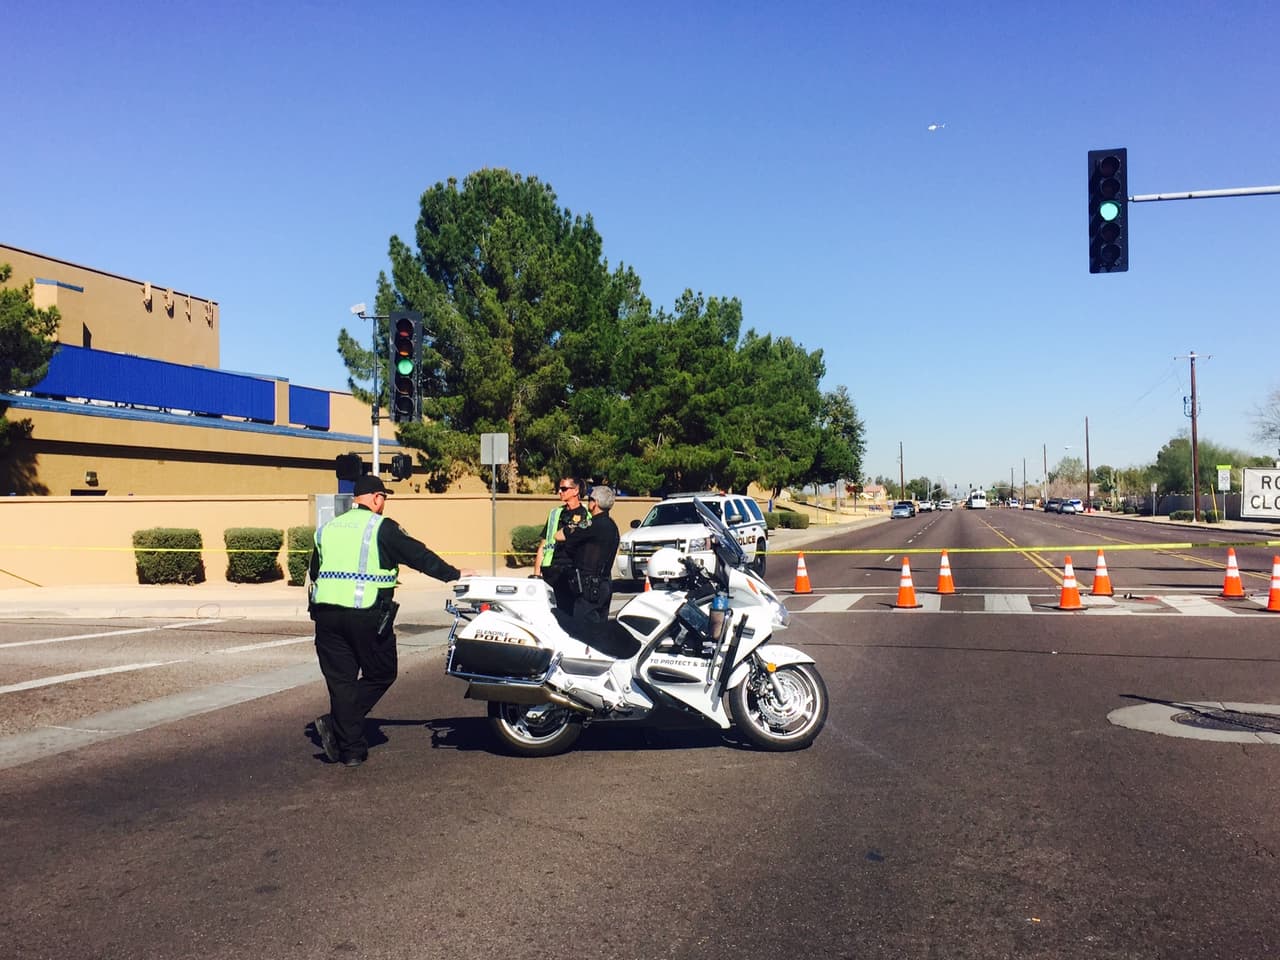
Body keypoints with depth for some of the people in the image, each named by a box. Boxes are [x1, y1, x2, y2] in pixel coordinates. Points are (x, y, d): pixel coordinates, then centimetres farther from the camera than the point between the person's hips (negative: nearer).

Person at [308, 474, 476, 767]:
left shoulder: (327, 529, 16)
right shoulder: (382, 527, -3)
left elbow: (314, 573, 19)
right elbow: (418, 555, -3)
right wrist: (454, 574, 6)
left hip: (327, 614, 6)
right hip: (367, 615, -6)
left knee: (341, 680, 10)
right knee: (380, 675, 9)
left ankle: (350, 748, 11)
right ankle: (334, 724, -5)